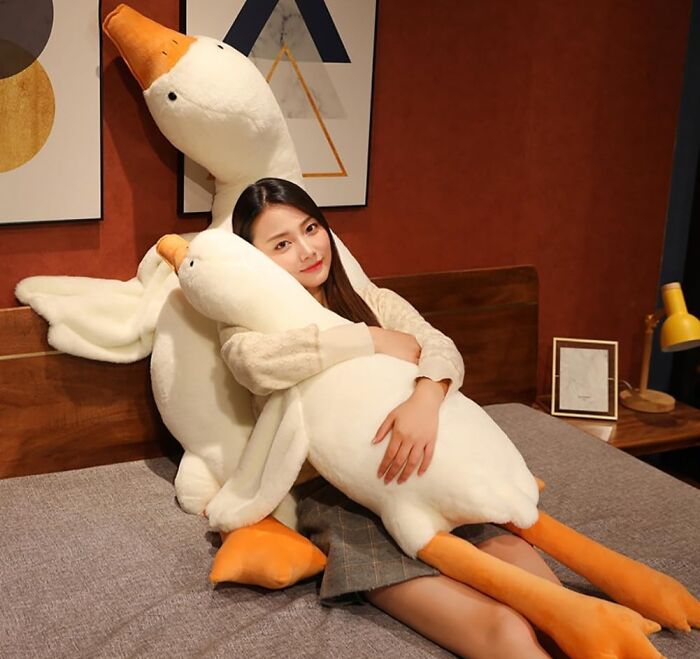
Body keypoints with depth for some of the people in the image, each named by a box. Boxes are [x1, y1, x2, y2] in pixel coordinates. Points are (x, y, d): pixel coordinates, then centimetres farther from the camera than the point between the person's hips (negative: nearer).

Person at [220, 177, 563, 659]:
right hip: (327, 494, -4)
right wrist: (377, 340, -13)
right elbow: (258, 363, -19)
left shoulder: (373, 301, 18)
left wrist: (425, 400, -26)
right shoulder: (248, 325, 7)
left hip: (412, 477, 4)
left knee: (517, 556, -28)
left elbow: (442, 349, -2)